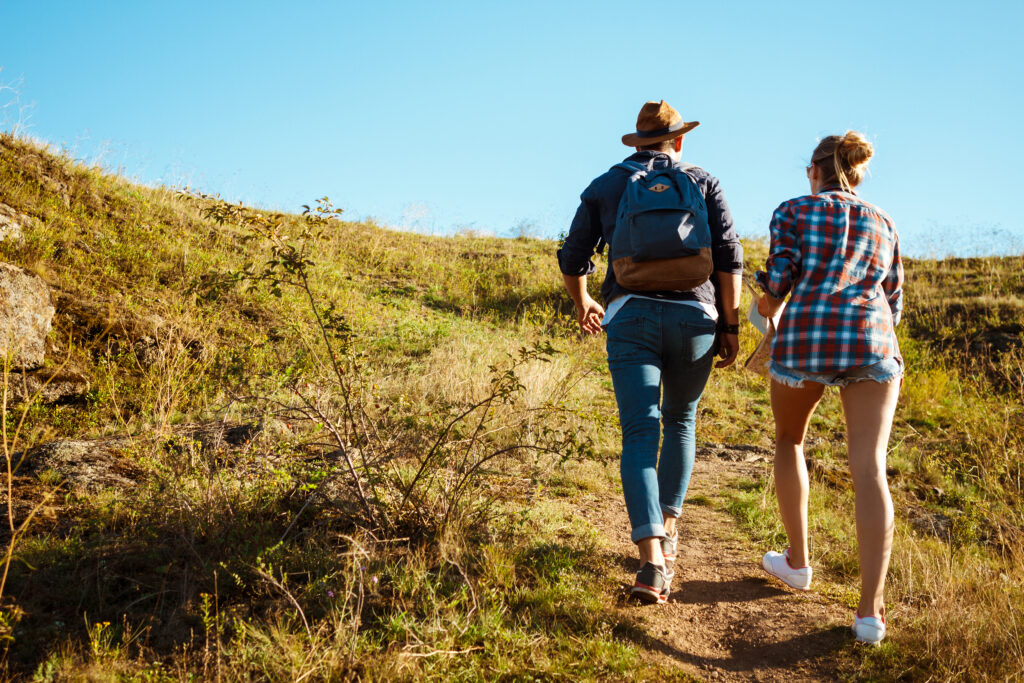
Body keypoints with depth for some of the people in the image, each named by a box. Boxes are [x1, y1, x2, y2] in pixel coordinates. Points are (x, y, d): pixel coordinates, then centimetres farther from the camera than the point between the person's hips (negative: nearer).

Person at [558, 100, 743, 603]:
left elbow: (572, 259, 14)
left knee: (640, 434, -5)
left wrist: (581, 304, 32)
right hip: (694, 316, 1)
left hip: (630, 314, -1)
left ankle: (653, 563, -18)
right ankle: (667, 528, 30)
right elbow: (729, 256, 1)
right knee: (680, 421, 22)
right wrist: (731, 326, 4)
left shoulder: (604, 186, 13)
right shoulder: (702, 183, 12)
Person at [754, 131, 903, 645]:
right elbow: (893, 302, 21)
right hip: (871, 342, 2)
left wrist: (767, 305, 22)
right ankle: (870, 612, -12)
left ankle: (797, 562, 31)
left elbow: (780, 278, -1)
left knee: (789, 438, 23)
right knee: (869, 469, -4)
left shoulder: (793, 211, 12)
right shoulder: (882, 223, 23)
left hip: (805, 337, -2)